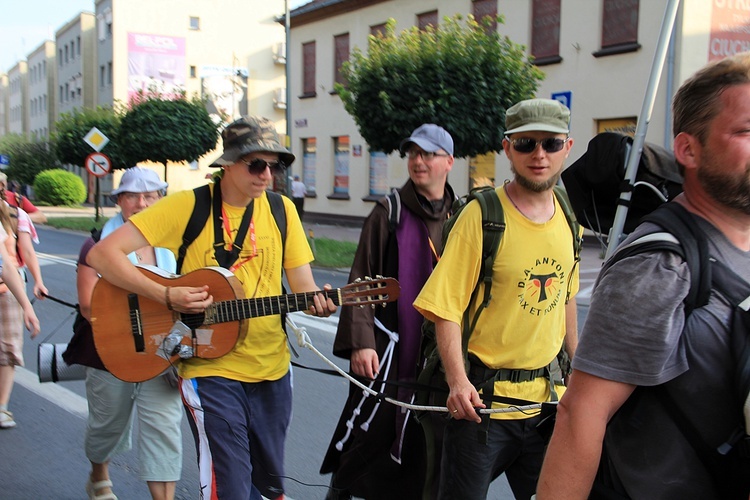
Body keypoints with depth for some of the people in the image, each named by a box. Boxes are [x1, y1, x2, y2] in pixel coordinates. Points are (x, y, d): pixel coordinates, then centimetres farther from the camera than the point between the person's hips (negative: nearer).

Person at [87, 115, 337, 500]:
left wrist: (317, 301, -21)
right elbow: (103, 254, -14)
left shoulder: (282, 209, 2)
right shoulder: (187, 206, -11)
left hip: (272, 368, 5)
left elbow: (303, 286, 2)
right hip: (210, 369, -4)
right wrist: (167, 296, -24)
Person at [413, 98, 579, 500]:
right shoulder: (482, 215, -14)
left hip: (546, 396, 6)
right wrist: (458, 381, -25)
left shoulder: (568, 218, 4)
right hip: (481, 398, -5)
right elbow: (446, 308, -16)